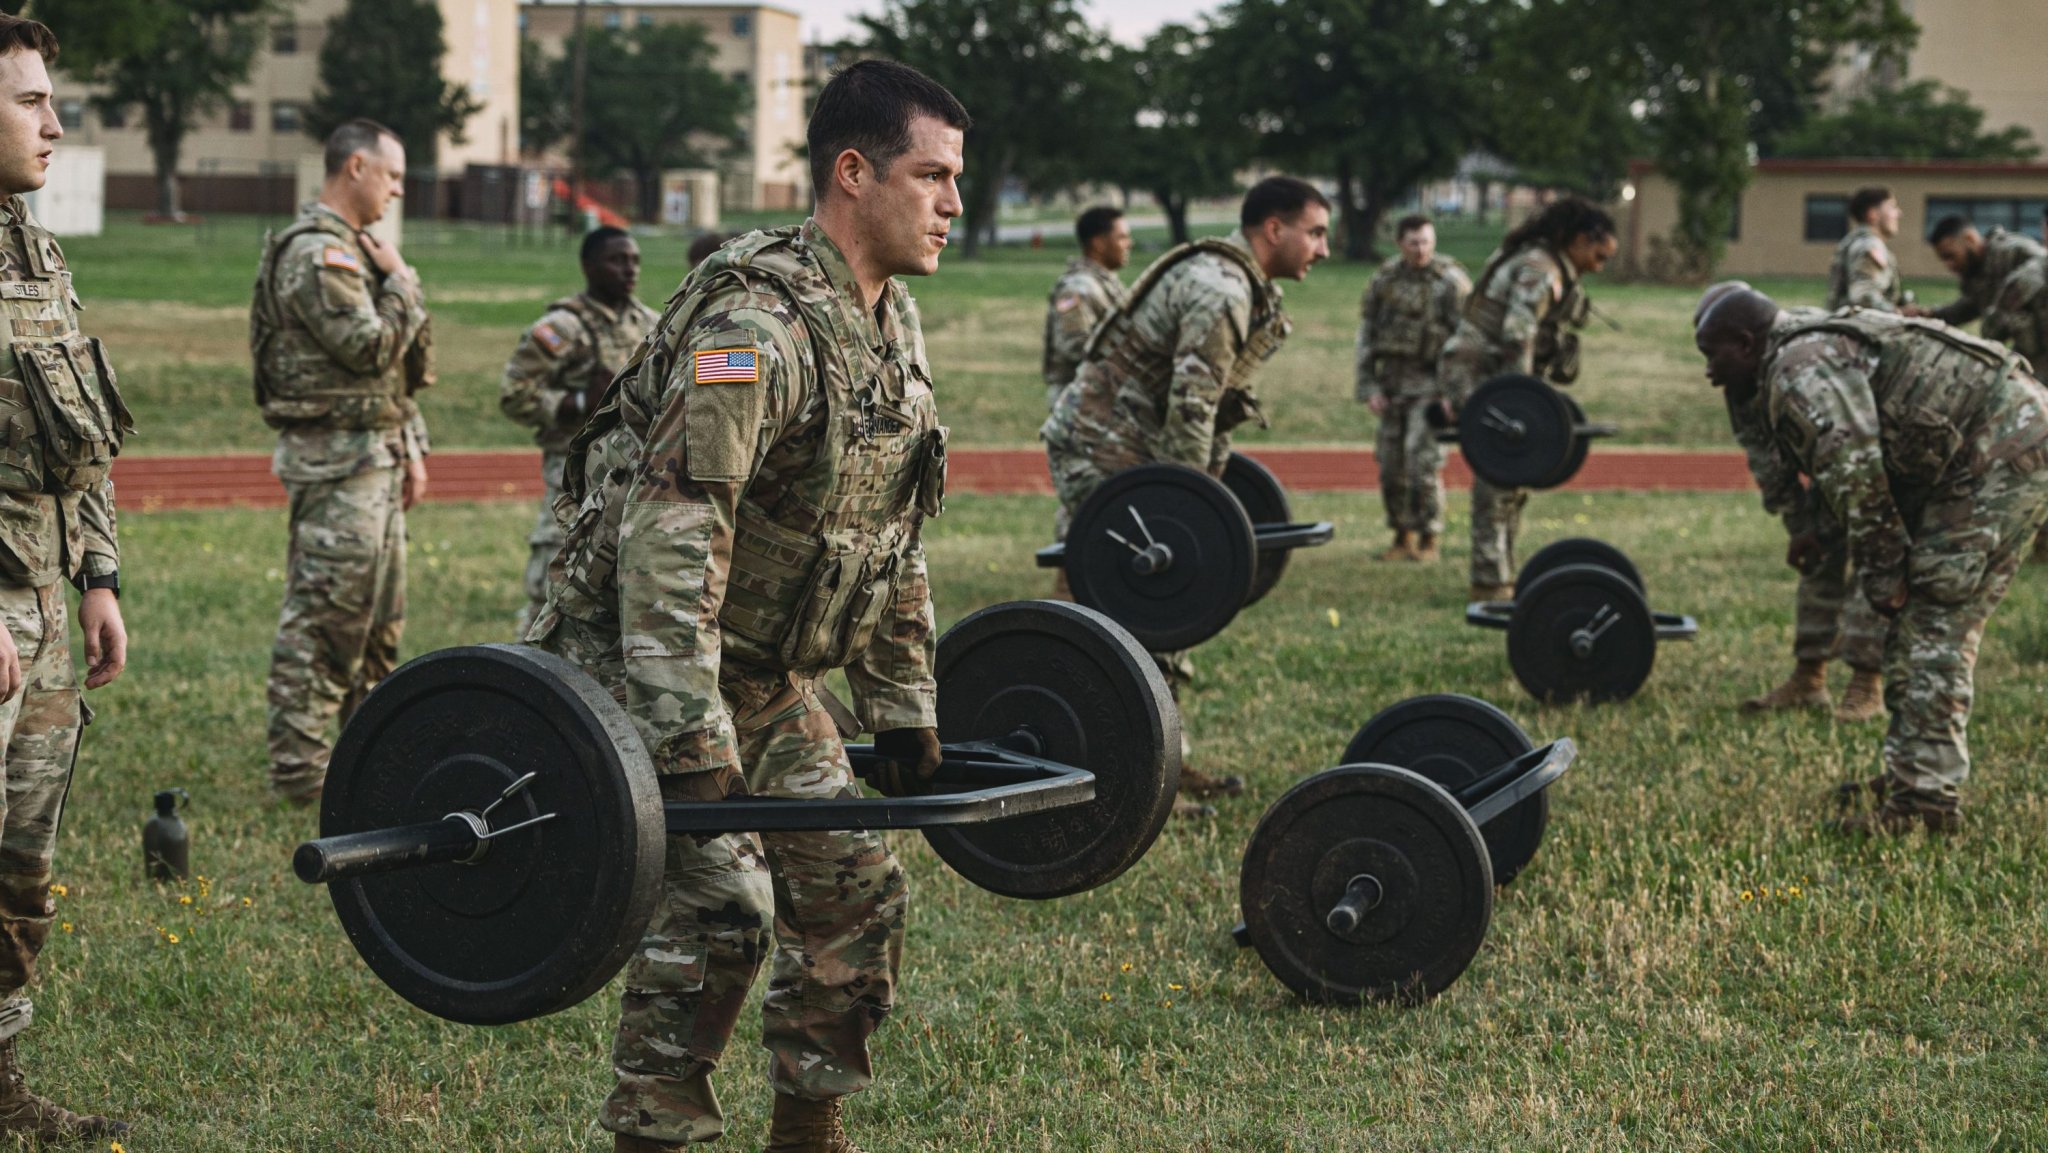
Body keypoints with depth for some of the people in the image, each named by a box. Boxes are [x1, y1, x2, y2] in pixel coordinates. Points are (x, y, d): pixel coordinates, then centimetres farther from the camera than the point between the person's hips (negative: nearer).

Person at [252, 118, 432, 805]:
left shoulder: (355, 249, 19)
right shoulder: (315, 253, -15)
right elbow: (370, 347, -22)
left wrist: (411, 447, 18)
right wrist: (403, 284, -7)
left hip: (376, 456, 10)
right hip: (337, 458, -10)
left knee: (381, 614, 16)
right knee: (324, 615, -8)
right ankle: (298, 767, -5)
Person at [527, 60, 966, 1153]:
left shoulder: (893, 328, 6)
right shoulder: (756, 326, -25)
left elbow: (891, 542, 14)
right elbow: (671, 540, -31)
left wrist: (905, 713, 13)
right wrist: (689, 744, -34)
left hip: (769, 671, 9)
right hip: (639, 660, -9)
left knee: (853, 883, 8)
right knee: (717, 901, -16)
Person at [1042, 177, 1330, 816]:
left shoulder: (1237, 286, 14)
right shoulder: (1219, 291, -20)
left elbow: (1209, 409, 20)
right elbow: (1190, 407, -24)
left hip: (1130, 446, 11)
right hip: (1101, 448, -11)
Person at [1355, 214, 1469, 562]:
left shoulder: (1450, 281, -10)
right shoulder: (1385, 278, 3)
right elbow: (1367, 334, 7)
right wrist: (1369, 387, 1)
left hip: (1432, 383, -5)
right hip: (1392, 382, 5)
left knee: (1422, 461, -12)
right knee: (1391, 464, 5)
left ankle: (1428, 541, -2)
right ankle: (1403, 537, 17)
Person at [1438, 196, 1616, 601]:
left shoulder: (1546, 268, 18)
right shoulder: (1540, 269, -15)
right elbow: (1517, 336, -24)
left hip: (1484, 374, 11)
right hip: (1476, 372, -11)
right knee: (1499, 475, -12)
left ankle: (1500, 576, 17)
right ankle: (1490, 582, -12)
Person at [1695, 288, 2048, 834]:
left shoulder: (1798, 365, -11)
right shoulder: (1825, 351, 22)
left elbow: (1853, 467, -24)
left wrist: (1881, 575, -17)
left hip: (2002, 454, -11)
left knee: (1935, 628, -9)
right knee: (1922, 621, 14)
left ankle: (1927, 797, -8)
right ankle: (1909, 775, 21)